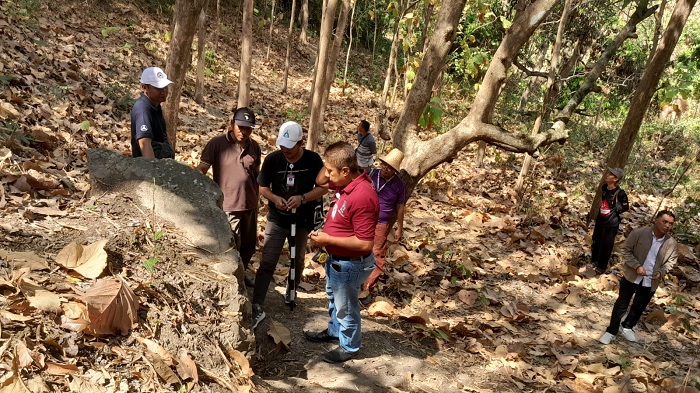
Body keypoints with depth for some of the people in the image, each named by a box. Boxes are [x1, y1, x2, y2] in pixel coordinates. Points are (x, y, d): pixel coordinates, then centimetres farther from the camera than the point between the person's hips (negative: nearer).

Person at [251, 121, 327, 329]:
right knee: (267, 263, -7)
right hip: (276, 219, -1)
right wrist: (275, 198, -21)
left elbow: (323, 188, -8)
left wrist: (302, 198, -24)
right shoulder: (272, 159, -12)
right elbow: (262, 186, -1)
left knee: (297, 260, 20)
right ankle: (257, 308, -5)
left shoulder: (313, 160, -13)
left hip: (302, 220, 1)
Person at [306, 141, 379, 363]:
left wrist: (328, 239, -26)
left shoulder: (362, 197, -35)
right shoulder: (346, 182, -6)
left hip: (349, 264, -10)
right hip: (336, 258, 10)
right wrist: (331, 163, -8)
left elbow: (365, 244, -33)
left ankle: (349, 347, 35)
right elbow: (320, 181, 13)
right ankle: (334, 332, 52)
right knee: (333, 297, 30)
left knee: (345, 307, 13)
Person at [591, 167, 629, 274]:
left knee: (606, 246, 9)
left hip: (611, 224, -6)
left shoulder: (620, 193, -23)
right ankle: (594, 261, 45)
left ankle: (602, 266, 28)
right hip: (600, 220, 6)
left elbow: (626, 207, -7)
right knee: (596, 242, 22)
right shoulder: (604, 187, -6)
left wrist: (615, 209, -14)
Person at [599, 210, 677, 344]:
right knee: (622, 304, 7)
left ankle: (627, 326, 43)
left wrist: (661, 272, -11)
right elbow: (626, 250, -10)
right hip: (632, 276, -3)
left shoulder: (672, 243, -8)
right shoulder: (639, 233, -17)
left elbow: (671, 261, 7)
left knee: (639, 307, 19)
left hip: (650, 282, 3)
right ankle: (611, 331, 20)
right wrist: (637, 266, -20)